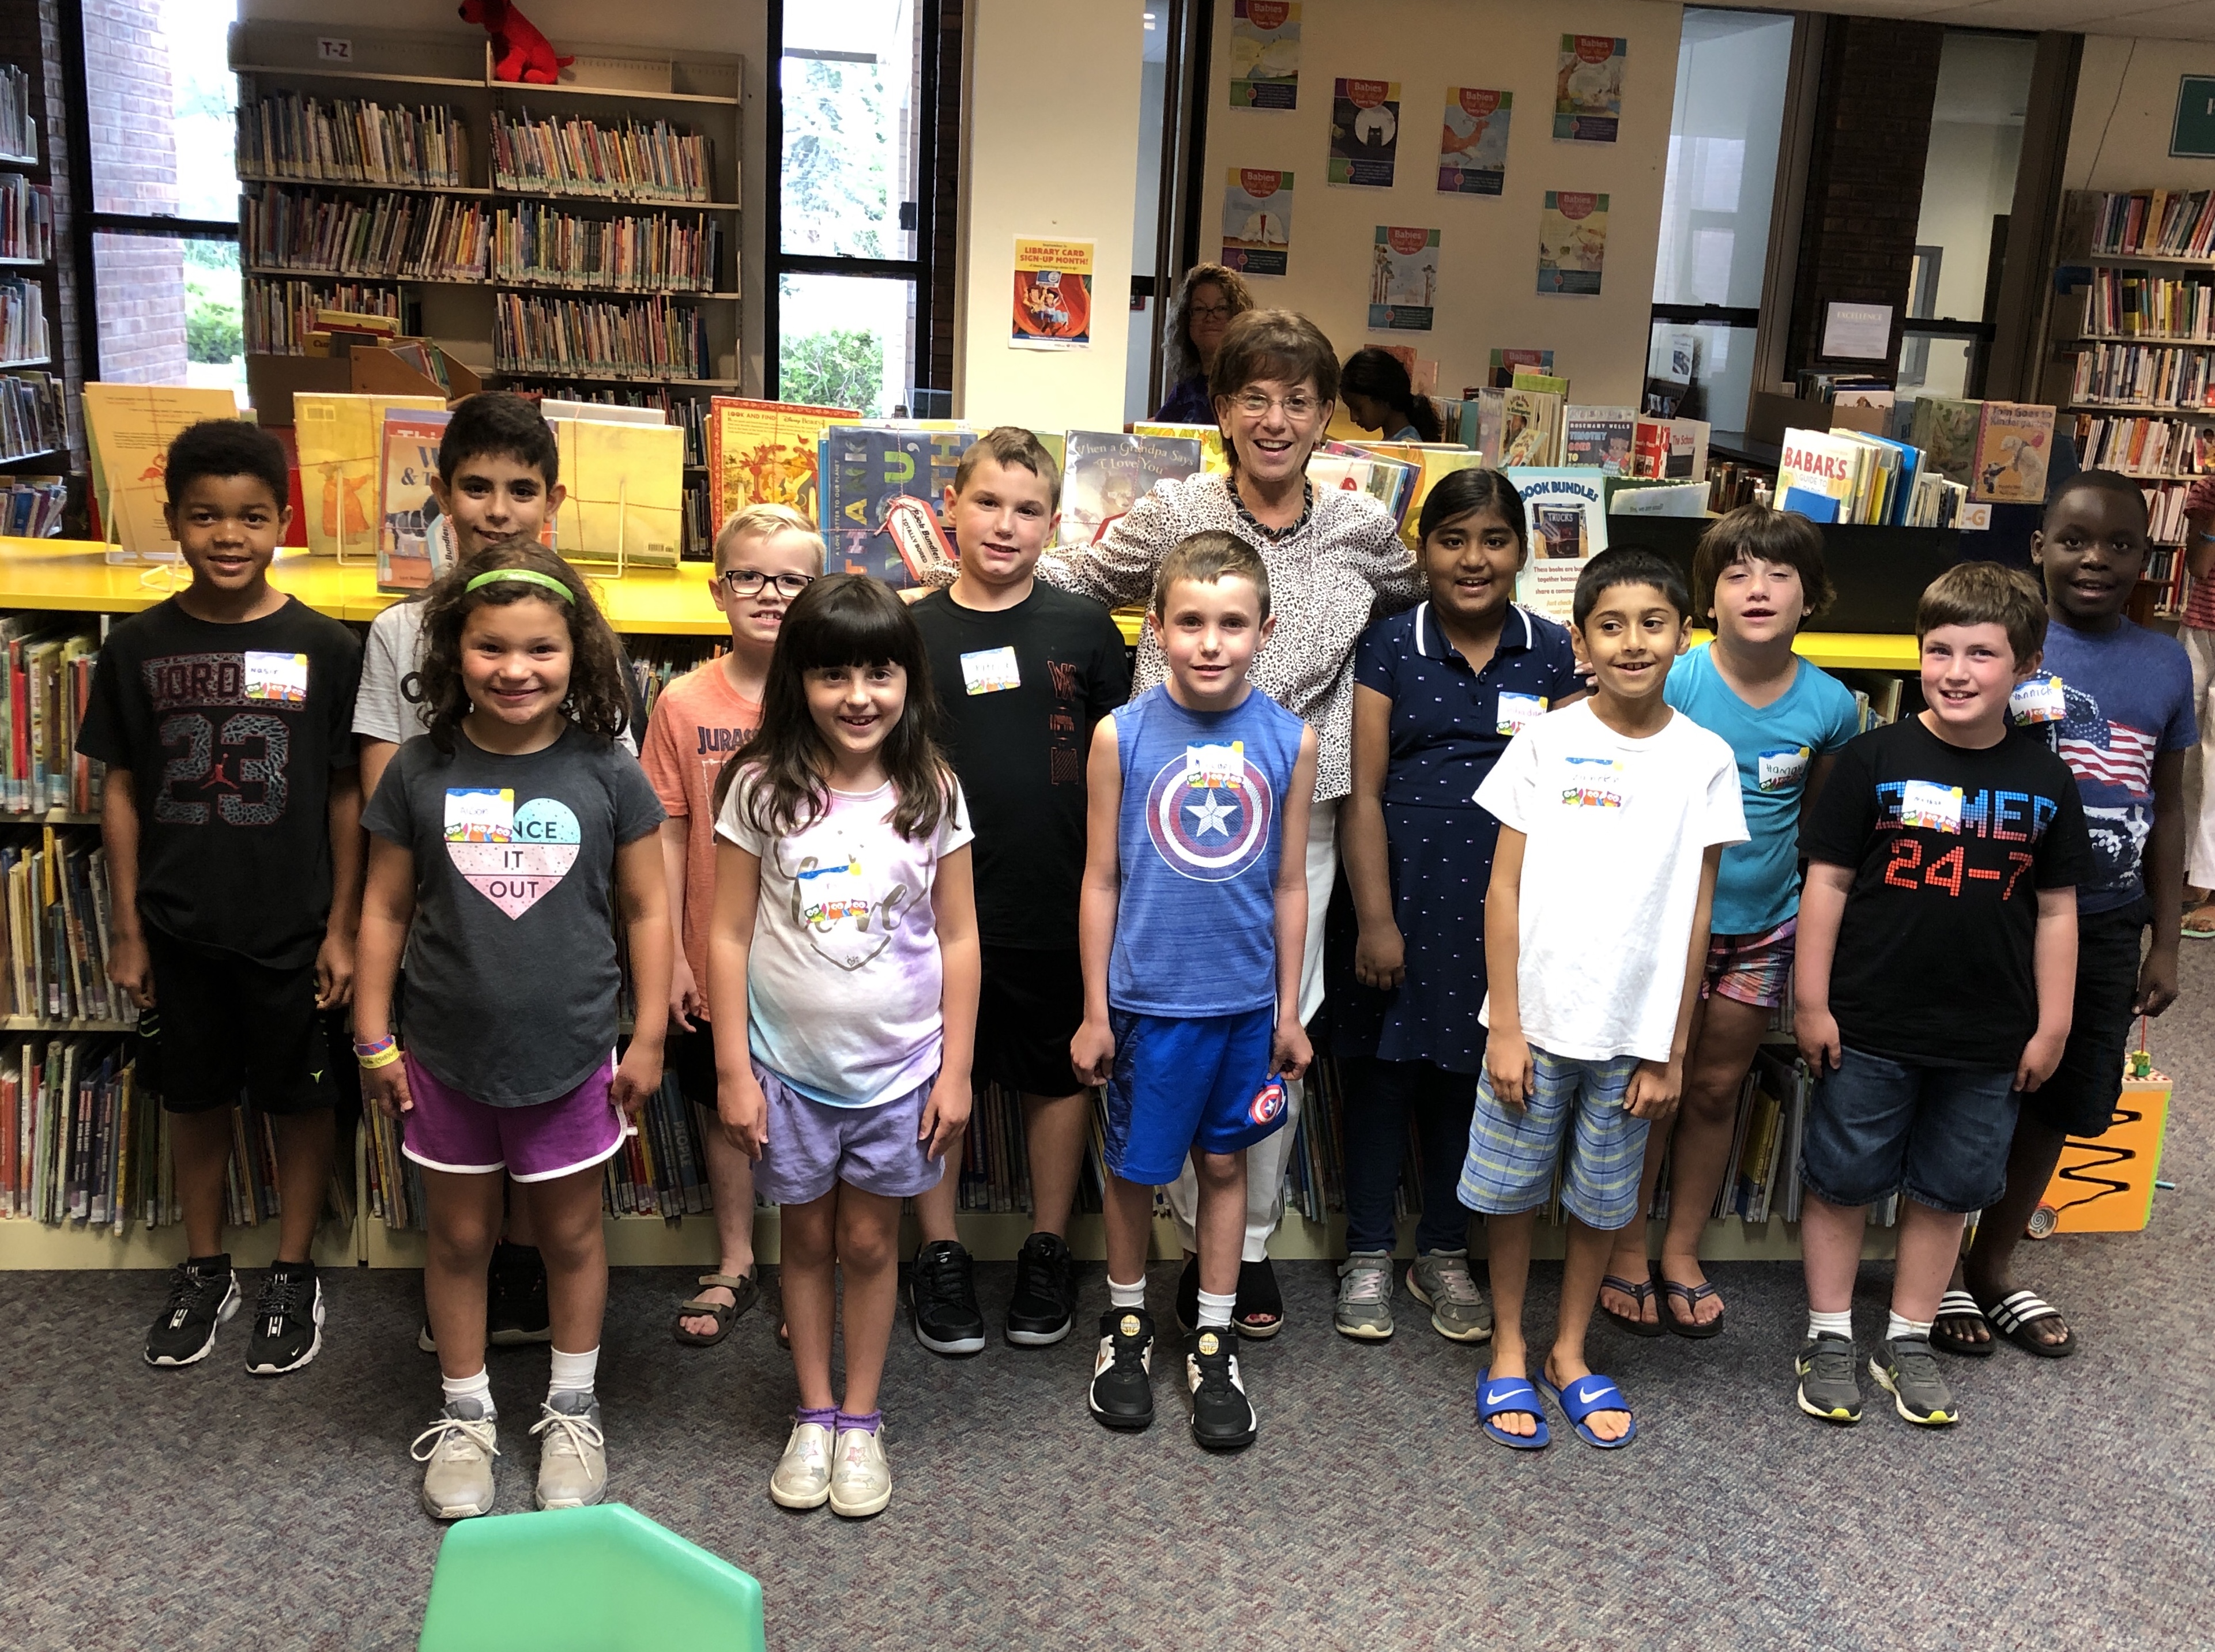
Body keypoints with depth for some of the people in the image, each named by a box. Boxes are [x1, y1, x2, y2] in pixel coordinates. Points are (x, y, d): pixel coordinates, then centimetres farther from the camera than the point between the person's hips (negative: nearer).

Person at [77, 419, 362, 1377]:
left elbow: (347, 794, -4)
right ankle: (204, 1271, 34)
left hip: (290, 925, -2)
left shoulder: (324, 648, -7)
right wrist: (126, 928, 2)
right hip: (178, 925, 2)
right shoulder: (139, 646, -1)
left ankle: (293, 1275, 27)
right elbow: (122, 790, 3)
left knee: (297, 1098, 10)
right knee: (196, 1095, 16)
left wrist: (343, 927, -5)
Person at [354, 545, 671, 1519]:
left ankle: (573, 1410, 34)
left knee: (570, 1233, 15)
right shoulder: (420, 773, -5)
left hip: (570, 1054, -1)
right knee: (459, 1236, 16)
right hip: (447, 1054, 1)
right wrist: (373, 1037, 1)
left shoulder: (606, 774, -7)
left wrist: (648, 1038, -3)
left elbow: (645, 909, -2)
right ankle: (465, 1414, 35)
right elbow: (385, 908, 2)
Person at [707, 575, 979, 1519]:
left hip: (898, 1068, 0)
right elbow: (730, 936, -5)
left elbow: (958, 940, -1)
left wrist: (955, 1071, -2)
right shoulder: (761, 790, -8)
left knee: (869, 1243, 12)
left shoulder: (932, 795, -5)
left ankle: (861, 1422, 29)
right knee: (808, 1239, 14)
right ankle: (812, 1417, 32)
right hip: (788, 1065, 0)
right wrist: (733, 1071, -6)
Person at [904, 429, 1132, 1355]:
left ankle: (1049, 1252, 31)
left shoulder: (1084, 629, 1)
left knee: (1058, 1073, 13)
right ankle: (940, 1257, 27)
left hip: (1059, 905, 1)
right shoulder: (912, 635, 0)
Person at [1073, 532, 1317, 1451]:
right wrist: (1094, 1013, -1)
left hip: (1246, 1000, 1)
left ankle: (1213, 1342, 29)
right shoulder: (1122, 736, -8)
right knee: (1134, 1167, 12)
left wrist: (1290, 1011, 5)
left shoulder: (1290, 741, -4)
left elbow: (1288, 884, 2)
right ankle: (1126, 1323, 34)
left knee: (1224, 1162, 14)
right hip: (1147, 997, -1)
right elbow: (1101, 880, -3)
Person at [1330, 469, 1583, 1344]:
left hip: (1502, 902, 2)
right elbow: (1362, 791, -5)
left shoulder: (1551, 654, 4)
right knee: (1382, 1068, 6)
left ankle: (1443, 1254, 28)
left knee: (1469, 1074, 12)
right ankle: (1367, 1255, 22)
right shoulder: (1388, 647, -2)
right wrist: (1376, 919, -10)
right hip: (1400, 892, -2)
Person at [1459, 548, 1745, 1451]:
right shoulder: (1545, 744, -5)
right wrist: (1504, 1027, -8)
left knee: (1603, 1200, 13)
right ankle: (1509, 1351, 28)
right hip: (1537, 1021, -1)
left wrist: (1672, 1050, -1)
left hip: (1634, 1030, 1)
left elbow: (1695, 914, 0)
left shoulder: (1705, 759, -2)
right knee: (1512, 1188, 9)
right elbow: (1505, 890, -4)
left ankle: (1569, 1353, 32)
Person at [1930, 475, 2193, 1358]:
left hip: (2106, 926, 5)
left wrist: (2164, 942, 10)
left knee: (2058, 1104, 15)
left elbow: (2166, 806, 10)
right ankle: (1936, 1269, 24)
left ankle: (1994, 1265, 33)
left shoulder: (2166, 663, 6)